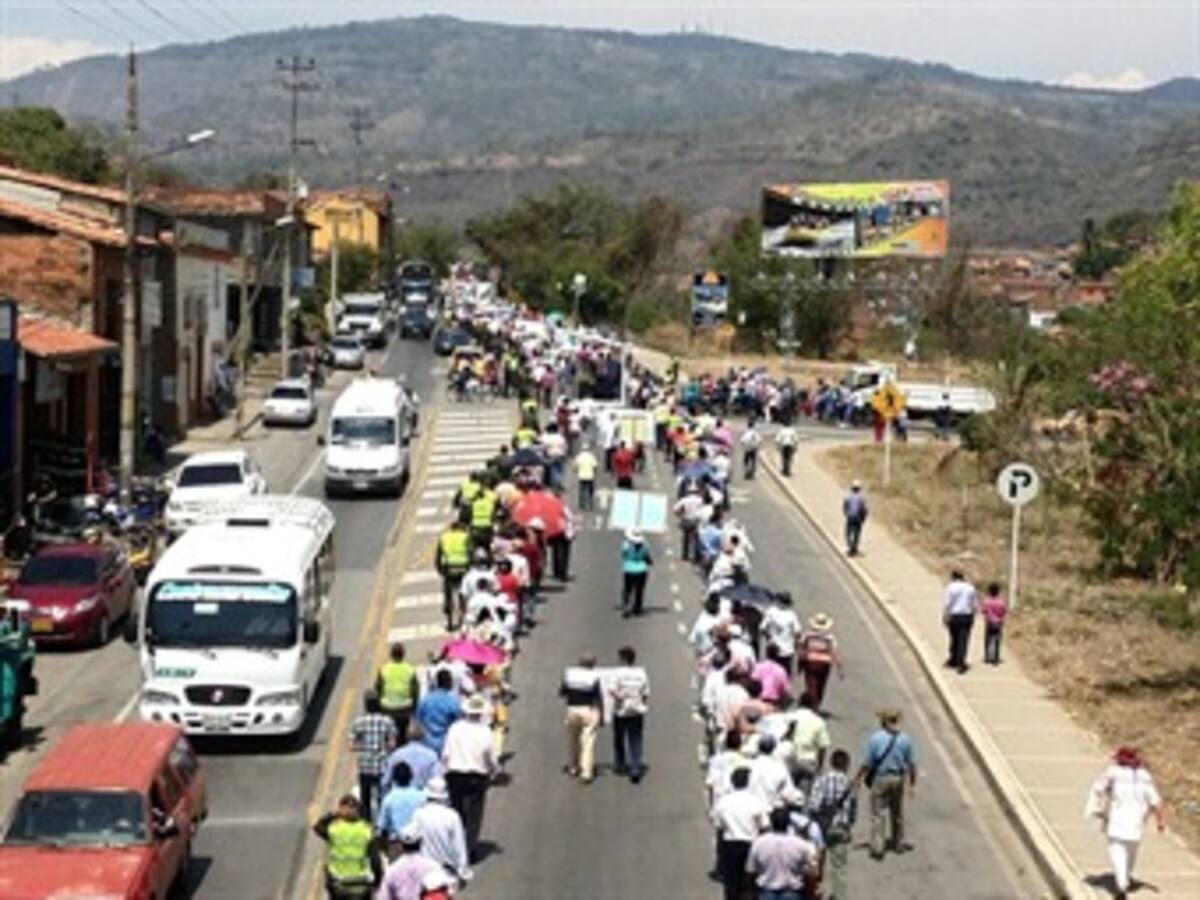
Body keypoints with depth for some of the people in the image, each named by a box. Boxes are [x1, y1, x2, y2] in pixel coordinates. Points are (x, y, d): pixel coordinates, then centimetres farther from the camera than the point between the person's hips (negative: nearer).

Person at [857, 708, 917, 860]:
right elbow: (912, 763, 0)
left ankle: (877, 847, -4)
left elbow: (867, 764, -11)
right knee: (897, 813, 19)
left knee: (878, 814, 1)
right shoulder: (905, 739, -5)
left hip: (880, 779, -3)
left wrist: (857, 778, 1)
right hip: (898, 779, 3)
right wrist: (912, 783, 12)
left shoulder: (875, 739, -14)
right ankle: (898, 843, 30)